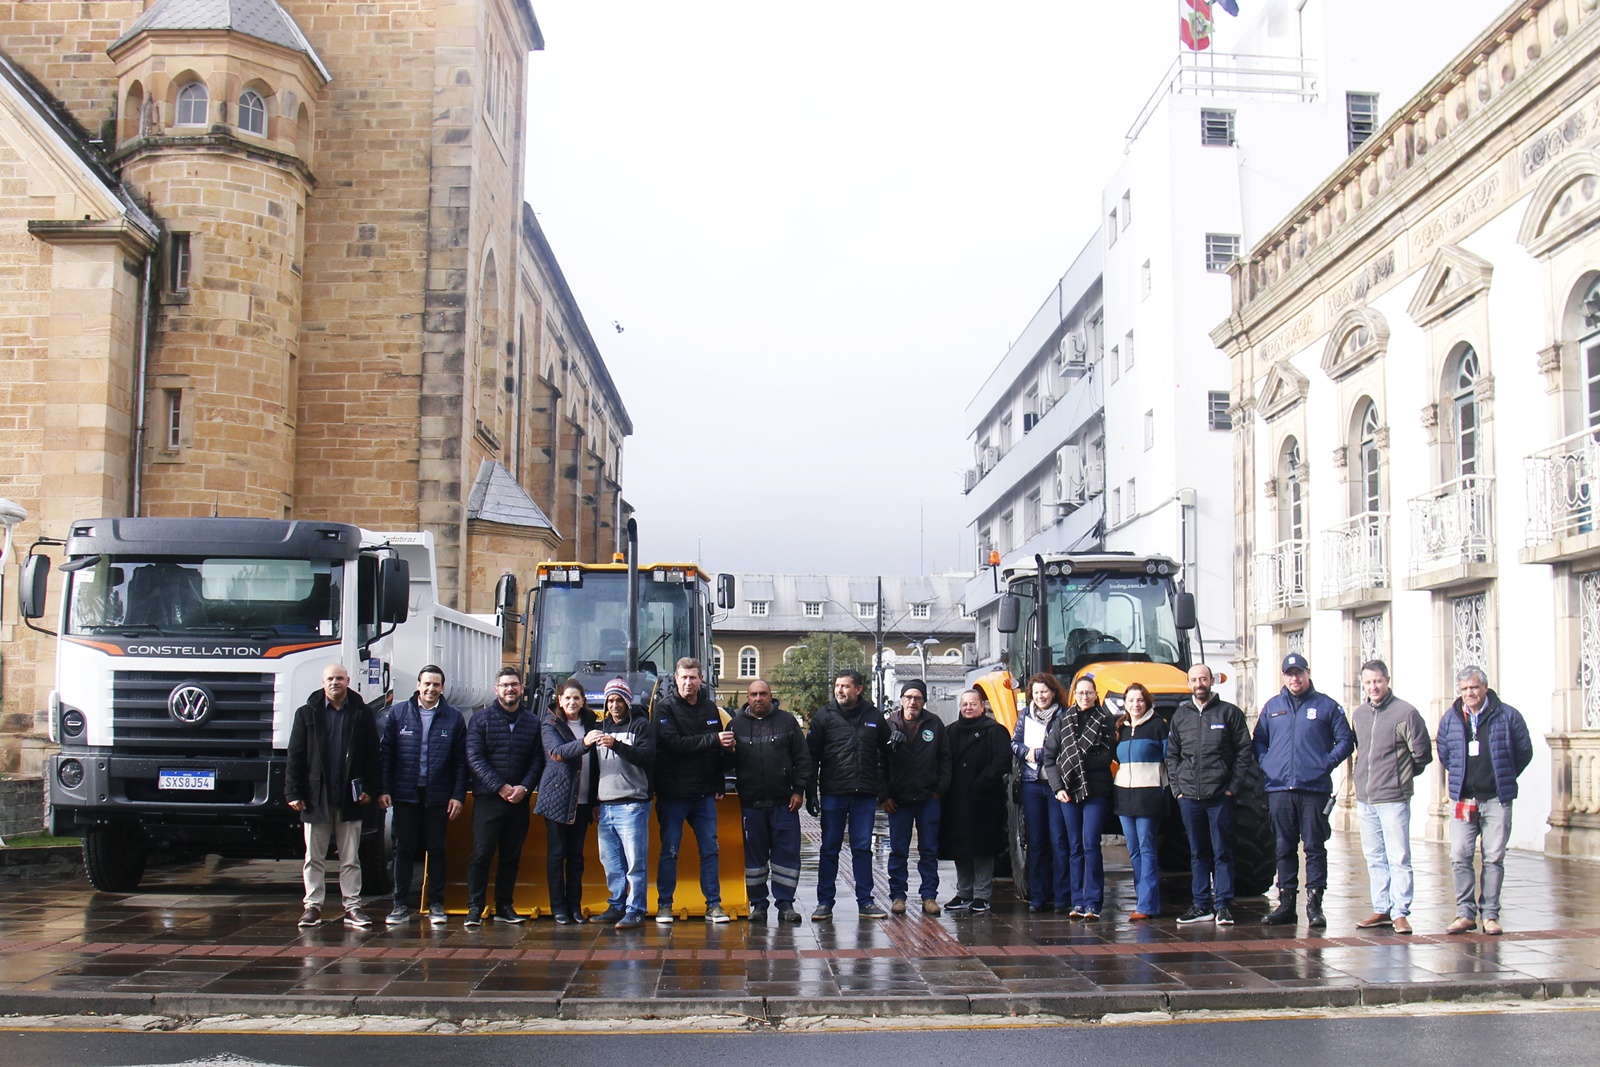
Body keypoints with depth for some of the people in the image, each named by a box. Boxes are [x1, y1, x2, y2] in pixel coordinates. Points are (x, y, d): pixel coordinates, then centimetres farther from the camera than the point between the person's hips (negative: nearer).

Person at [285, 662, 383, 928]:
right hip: (316, 797, 0)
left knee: (351, 859, 6)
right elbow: (295, 756, 1)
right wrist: (294, 792, -5)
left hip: (350, 798, 0)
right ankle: (312, 906, 13)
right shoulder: (306, 714, 4)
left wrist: (370, 788, -4)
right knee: (314, 858, 6)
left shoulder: (362, 714, 4)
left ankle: (352, 907, 10)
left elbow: (373, 755, 4)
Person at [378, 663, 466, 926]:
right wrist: (383, 789, -4)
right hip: (405, 794, 0)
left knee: (436, 851, 5)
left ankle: (436, 906, 13)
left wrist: (458, 796, -4)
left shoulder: (453, 718, 3)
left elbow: (461, 761, 3)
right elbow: (386, 753, 4)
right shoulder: (398, 713, 4)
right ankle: (401, 906, 14)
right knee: (404, 850, 6)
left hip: (438, 796, 0)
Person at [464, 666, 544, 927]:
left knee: (512, 856, 8)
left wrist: (524, 787, -9)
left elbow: (538, 760, 8)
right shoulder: (481, 718, 3)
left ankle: (504, 907, 16)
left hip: (519, 800, 3)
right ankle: (475, 908, 1)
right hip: (488, 798, -3)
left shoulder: (532, 723, 12)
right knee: (482, 854, -5)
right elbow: (474, 758, -5)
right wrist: (500, 787, -13)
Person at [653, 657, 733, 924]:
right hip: (672, 793, -4)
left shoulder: (710, 708, 10)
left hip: (704, 794, 4)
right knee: (669, 850, 2)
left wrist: (719, 785, 13)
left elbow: (721, 748, 18)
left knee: (710, 849, 5)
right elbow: (674, 744, -20)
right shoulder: (666, 708, -6)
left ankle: (714, 905, 12)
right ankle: (664, 905, 12)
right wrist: (713, 739, -21)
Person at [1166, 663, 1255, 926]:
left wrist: (1234, 785, -6)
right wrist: (1176, 787, 5)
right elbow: (1171, 754, 15)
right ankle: (1200, 905, 13)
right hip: (1189, 796, 3)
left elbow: (1245, 751, 1)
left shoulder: (1229, 712, 2)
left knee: (1222, 852, -1)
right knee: (1197, 853, 8)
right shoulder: (1180, 715, 12)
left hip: (1220, 796, -3)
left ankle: (1223, 906, 3)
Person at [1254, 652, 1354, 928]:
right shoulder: (1272, 707, 14)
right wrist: (1266, 764, 4)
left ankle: (1314, 904, 2)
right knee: (1284, 848, 7)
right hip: (1279, 789, 3)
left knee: (1315, 847, -2)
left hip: (1315, 789, -3)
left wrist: (1327, 763, -6)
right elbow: (1259, 740, 20)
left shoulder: (1326, 706, 5)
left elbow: (1345, 740, 6)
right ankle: (1286, 902, 14)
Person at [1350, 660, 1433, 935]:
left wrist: (1401, 776, 4)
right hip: (1365, 799, 6)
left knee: (1398, 858, -4)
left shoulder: (1405, 713, -9)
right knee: (1374, 859, 11)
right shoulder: (1358, 714, 10)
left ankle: (1400, 912, 1)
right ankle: (1381, 910, 18)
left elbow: (1423, 753, -4)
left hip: (1393, 799, -6)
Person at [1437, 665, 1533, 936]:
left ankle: (1490, 914, 9)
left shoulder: (1507, 716, -2)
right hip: (1463, 799, 2)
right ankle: (1466, 913, 6)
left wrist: (1503, 779, 11)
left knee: (1494, 858, 2)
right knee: (1459, 857, -3)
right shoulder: (1450, 719, 5)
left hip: (1496, 800, -2)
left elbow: (1524, 752, 8)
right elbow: (1443, 754, 21)